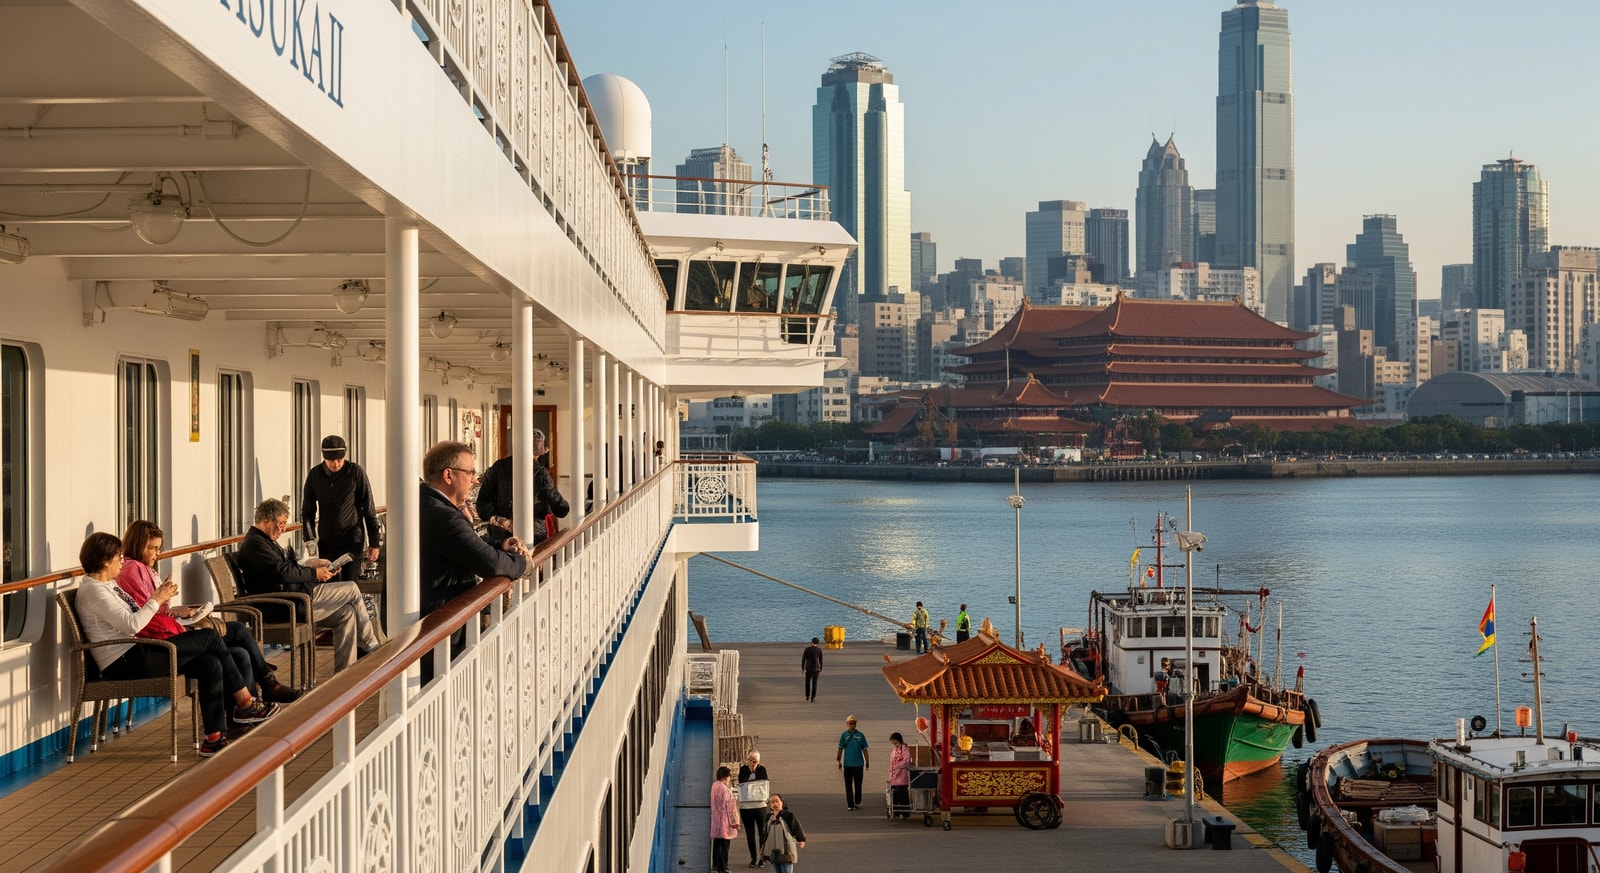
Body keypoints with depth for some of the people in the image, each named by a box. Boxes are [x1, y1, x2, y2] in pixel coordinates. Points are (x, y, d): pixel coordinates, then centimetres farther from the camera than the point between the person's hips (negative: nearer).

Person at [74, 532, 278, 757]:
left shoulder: (107, 585, 18)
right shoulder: (93, 590, -13)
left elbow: (134, 616, 18)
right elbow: (131, 625, -22)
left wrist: (160, 596, 6)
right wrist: (157, 599, -12)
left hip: (134, 656, 10)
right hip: (125, 663, -10)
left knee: (211, 665, -5)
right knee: (210, 637, -11)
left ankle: (214, 738, -4)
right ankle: (245, 704, -1)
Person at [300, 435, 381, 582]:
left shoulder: (356, 472, -7)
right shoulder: (315, 475, 1)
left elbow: (369, 509, -3)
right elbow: (307, 511, 9)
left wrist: (374, 543, -3)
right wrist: (310, 540, -2)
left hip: (352, 541, -3)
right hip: (325, 542, 3)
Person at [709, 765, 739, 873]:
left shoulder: (714, 785, 7)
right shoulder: (725, 789, -20)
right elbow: (729, 806, -18)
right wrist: (734, 821, -13)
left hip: (715, 819, 9)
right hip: (724, 820, -9)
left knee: (716, 843, 15)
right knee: (725, 844, -3)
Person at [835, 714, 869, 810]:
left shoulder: (860, 735, 3)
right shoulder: (844, 735, 2)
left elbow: (864, 749, 8)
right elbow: (840, 748, 0)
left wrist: (867, 761, 7)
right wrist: (839, 761, -6)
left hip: (858, 764, 0)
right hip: (847, 764, 0)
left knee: (858, 784, 6)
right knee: (848, 785, 0)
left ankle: (857, 803, 21)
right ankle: (850, 805, 2)